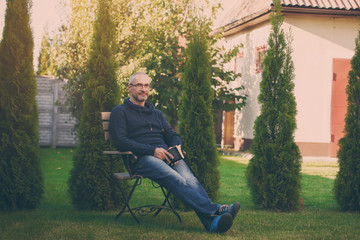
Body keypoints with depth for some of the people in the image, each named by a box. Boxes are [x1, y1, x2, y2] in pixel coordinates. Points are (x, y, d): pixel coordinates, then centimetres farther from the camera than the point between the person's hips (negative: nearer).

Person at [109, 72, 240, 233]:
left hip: (166, 154, 5)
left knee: (189, 178, -29)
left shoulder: (157, 114, 32)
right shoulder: (120, 112, 13)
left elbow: (172, 135, 26)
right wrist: (152, 150, -12)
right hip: (142, 158, -5)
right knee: (175, 179, -35)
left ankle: (211, 222, -51)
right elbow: (120, 141, -3)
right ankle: (213, 211, -52)